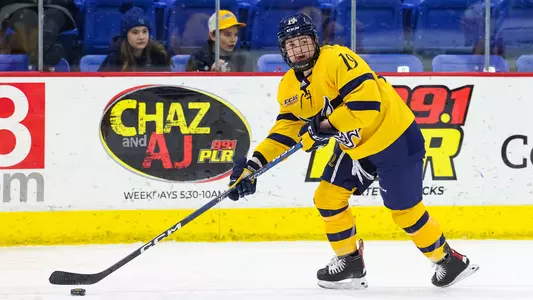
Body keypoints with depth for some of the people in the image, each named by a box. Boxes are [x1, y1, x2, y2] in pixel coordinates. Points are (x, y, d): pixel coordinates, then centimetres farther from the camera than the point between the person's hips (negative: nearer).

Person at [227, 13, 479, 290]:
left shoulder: (338, 60, -24)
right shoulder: (289, 88, 2)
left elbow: (367, 102, -31)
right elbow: (285, 129, 7)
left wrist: (325, 126, -28)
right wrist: (255, 164, -4)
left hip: (392, 136, -8)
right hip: (353, 146, 9)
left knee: (405, 211, -2)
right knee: (327, 199, 4)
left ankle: (448, 259, 17)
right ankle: (351, 265, 19)